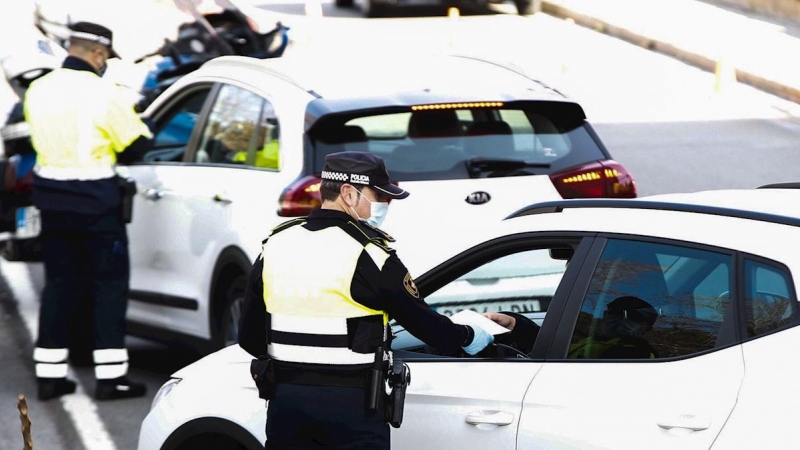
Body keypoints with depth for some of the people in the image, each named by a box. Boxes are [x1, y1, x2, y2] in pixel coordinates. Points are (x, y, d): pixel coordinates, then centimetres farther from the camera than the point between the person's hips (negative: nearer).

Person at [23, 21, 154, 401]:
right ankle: (110, 376, 2)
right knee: (110, 283, 4)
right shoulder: (103, 94, -15)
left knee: (58, 283, 14)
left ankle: (49, 374, 14)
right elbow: (137, 145, -8)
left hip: (51, 199, 6)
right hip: (96, 202, -6)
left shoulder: (38, 91, 3)